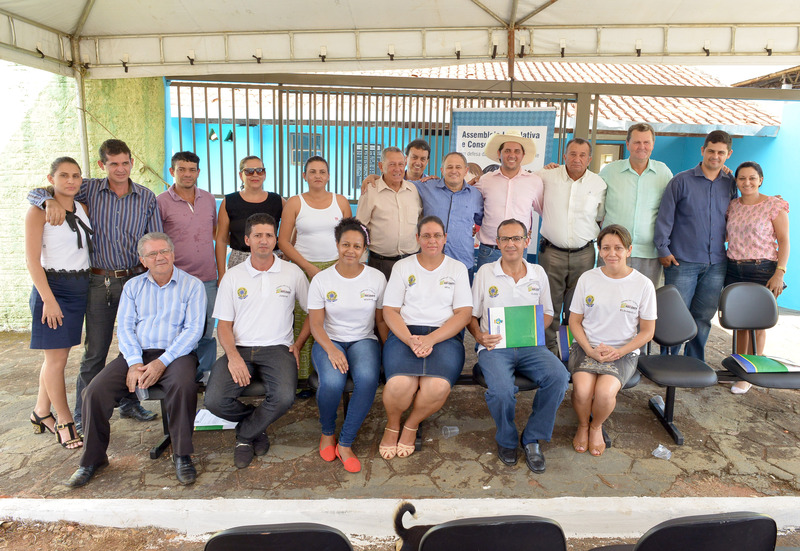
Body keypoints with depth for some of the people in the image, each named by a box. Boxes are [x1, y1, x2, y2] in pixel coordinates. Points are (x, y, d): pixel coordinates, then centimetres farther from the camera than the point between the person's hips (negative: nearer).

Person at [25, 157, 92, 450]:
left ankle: (41, 413, 28)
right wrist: (49, 299, -17)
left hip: (80, 288, 6)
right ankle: (65, 422, 11)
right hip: (52, 287, -6)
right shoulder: (39, 211, -8)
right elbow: (32, 259, -12)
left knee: (57, 354, 14)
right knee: (56, 357, -1)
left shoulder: (82, 208, 9)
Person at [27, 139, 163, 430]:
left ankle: (129, 402, 28)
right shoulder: (89, 189, 1)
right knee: (95, 351, 4)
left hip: (136, 279, 1)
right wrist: (51, 200, -24)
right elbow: (34, 193, 0)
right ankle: (83, 415, 19)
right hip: (100, 281, -1)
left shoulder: (147, 197, 3)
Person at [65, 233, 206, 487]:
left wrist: (161, 363, -16)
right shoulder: (133, 286, 16)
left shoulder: (192, 285, 3)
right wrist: (134, 363, -11)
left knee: (184, 385, -35)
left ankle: (182, 455, -18)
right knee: (95, 391, -19)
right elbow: (124, 327, 7)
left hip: (176, 354, -3)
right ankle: (93, 458, 1)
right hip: (136, 354, 4)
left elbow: (193, 329, -6)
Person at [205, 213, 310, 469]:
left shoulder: (292, 273, 7)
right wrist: (232, 355, -12)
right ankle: (258, 425, 11)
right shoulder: (232, 276, 9)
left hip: (277, 349, -1)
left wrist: (298, 344, 2)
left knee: (284, 398, -30)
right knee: (215, 400, -23)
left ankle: (245, 434, 3)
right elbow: (223, 324, 7)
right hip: (240, 349, 1)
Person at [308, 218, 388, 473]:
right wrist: (331, 350, -22)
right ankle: (327, 432, 2)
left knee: (368, 378, -32)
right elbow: (316, 325, -4)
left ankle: (345, 443, -14)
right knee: (332, 382, -31)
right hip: (329, 341, 0)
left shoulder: (376, 278, 2)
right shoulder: (321, 280, -1)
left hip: (363, 340, 1)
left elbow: (381, 320, 9)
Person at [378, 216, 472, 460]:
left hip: (445, 336, 0)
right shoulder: (402, 267, 13)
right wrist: (410, 340, -13)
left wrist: (431, 339, -12)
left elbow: (464, 314, 3)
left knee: (438, 387, -30)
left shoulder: (457, 268, 13)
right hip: (405, 333, 0)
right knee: (399, 385, -30)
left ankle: (412, 425, 3)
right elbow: (389, 311, 6)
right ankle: (392, 426, 5)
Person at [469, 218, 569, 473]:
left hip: (530, 346, 2)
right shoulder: (485, 272, 7)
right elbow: (471, 315, 10)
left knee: (558, 377, -28)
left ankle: (532, 438, -5)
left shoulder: (538, 273, 13)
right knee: (501, 390, -32)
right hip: (494, 347, -2)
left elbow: (547, 313, 21)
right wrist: (479, 336, -10)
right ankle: (506, 440, 3)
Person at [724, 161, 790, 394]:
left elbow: (784, 241, -6)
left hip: (762, 270, -4)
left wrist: (780, 272, -13)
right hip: (734, 269, 4)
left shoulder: (775, 205, -4)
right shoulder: (732, 206, 9)